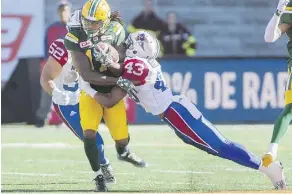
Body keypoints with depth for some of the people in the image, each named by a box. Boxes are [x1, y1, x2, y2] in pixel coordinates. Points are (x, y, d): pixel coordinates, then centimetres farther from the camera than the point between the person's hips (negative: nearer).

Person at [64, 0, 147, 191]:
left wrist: (112, 59, -26)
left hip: (112, 92, 2)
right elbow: (87, 75, -22)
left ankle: (124, 152, 43)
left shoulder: (115, 31, -12)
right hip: (91, 92, -2)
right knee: (89, 134, -20)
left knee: (122, 139, 5)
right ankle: (99, 176, -1)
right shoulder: (76, 38, -18)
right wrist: (117, 80, -26)